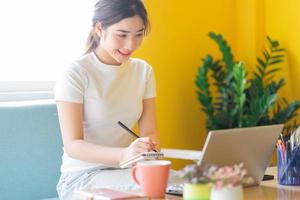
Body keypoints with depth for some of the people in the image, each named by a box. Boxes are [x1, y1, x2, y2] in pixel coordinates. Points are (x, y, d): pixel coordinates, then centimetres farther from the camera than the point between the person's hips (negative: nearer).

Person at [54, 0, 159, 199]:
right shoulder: (75, 74, -11)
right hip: (82, 177, -5)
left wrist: (151, 146, -22)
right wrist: (124, 154, -36)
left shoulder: (143, 71, 7)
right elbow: (73, 146, -18)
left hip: (126, 171, 6)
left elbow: (149, 131, 4)